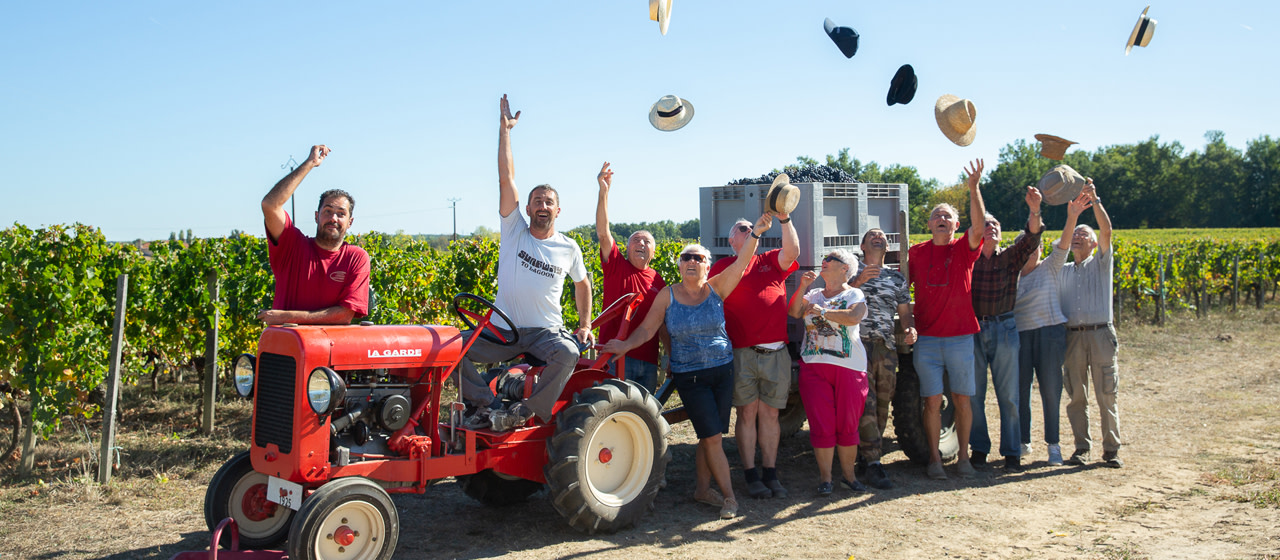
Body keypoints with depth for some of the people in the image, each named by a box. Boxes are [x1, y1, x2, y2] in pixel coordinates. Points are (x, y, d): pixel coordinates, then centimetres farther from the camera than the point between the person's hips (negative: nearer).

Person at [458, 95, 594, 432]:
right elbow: (506, 178, -2)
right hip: (503, 329, 1)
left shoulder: (568, 248, 7)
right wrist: (504, 129, -4)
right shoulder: (514, 230, 3)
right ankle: (487, 403, -11)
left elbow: (582, 284, 24)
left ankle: (525, 412, -21)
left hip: (546, 331, 0)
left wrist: (585, 324, 12)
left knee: (568, 354, -34)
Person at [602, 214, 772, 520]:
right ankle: (728, 495, 6)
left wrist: (755, 233, -26)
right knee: (713, 436, -6)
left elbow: (742, 262, -13)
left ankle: (702, 488, 26)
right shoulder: (668, 295, -2)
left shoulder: (716, 289, -1)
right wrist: (626, 345, -17)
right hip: (689, 376, -2)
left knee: (709, 436, 10)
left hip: (722, 370, 2)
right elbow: (647, 329, -1)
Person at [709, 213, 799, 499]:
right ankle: (751, 476, 6)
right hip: (743, 353, -2)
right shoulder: (723, 266, 9)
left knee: (770, 413, 6)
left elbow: (792, 252, -5)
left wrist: (784, 219, -17)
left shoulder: (771, 261, 16)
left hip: (776, 353, 2)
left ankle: (771, 474, 12)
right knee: (747, 413, 0)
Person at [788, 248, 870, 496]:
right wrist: (801, 288, -6)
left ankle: (849, 474, 17)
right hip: (814, 365, 3)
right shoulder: (814, 295, 17)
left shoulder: (854, 294, 2)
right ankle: (825, 477, 9)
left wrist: (823, 312, -14)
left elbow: (853, 317, -18)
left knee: (847, 425, 3)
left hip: (848, 366, -3)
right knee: (821, 425, 0)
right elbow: (793, 312, 3)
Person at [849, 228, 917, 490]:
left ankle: (864, 456, 17)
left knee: (882, 404, 6)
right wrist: (859, 281, -14)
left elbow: (905, 311, 18)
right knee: (865, 404, -12)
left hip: (887, 346, 5)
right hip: (859, 343, -5)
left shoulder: (897, 277, 20)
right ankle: (872, 463, -12)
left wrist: (910, 330, -3)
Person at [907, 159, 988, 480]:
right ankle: (934, 459, 11)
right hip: (927, 339, 0)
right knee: (933, 401, 1)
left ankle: (963, 456, 18)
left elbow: (979, 226, -17)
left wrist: (974, 188, -27)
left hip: (961, 337, 0)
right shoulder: (916, 252, 6)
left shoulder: (964, 249, 2)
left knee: (962, 399, 6)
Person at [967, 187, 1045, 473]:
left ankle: (1012, 452, 11)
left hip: (1004, 329, 0)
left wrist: (1034, 211, -27)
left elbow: (1031, 238, -10)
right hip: (972, 330, 0)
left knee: (1008, 394, 3)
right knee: (973, 394, 5)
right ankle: (979, 447, 18)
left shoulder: (1010, 258, 6)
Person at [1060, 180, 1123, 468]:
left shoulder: (1101, 264, 10)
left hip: (1100, 334, -2)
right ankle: (1081, 447, 11)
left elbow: (1106, 230, -4)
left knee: (1107, 396, -1)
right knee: (1076, 396, 3)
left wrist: (1094, 200, -12)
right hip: (1072, 336, 3)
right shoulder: (1063, 270, 21)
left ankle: (1111, 449, 6)